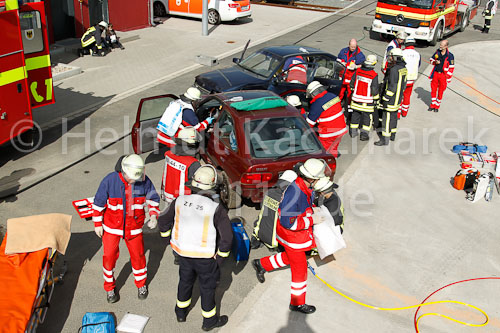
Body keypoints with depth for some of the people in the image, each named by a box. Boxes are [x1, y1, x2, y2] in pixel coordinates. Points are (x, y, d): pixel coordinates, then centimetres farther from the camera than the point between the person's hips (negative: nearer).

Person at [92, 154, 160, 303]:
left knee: (137, 255, 11)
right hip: (112, 226, -1)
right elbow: (98, 202, -8)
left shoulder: (144, 181, -15)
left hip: (134, 227, 1)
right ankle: (109, 288, 30)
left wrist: (153, 215, -16)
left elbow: (153, 199, 1)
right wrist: (97, 224, -2)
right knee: (109, 256, 6)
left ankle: (141, 285, 35)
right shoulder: (109, 181, -20)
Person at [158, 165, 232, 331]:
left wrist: (168, 239, 21)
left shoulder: (180, 201, -10)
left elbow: (164, 221, 4)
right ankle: (209, 320, 34)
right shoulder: (216, 209, -23)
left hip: (182, 251, 4)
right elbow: (227, 236, -21)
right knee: (208, 286, 17)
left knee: (185, 280, 26)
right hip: (205, 256, -4)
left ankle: (181, 312, 46)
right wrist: (220, 257, -6)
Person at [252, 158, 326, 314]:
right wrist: (311, 220, -25)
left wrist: (312, 211, -1)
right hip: (292, 236, -9)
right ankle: (297, 303, 27)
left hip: (300, 232, 9)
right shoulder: (294, 193, -35)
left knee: (291, 257, 30)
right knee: (300, 268, 7)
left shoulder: (304, 186, -6)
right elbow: (287, 221, -32)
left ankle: (261, 264, 45)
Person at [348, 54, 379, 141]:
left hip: (356, 98, 4)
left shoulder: (358, 71, -5)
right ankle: (364, 134, 10)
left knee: (355, 114, 17)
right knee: (367, 116, 8)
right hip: (367, 101, -4)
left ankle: (353, 131, 26)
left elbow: (352, 83, 6)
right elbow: (374, 89, -13)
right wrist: (376, 98, 3)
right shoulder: (374, 75, -17)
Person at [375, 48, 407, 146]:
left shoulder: (394, 69, -22)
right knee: (394, 115, 21)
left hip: (391, 98, -10)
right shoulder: (403, 68, 7)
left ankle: (385, 139, 2)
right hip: (398, 97, 10)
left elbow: (392, 86, -24)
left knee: (387, 117, -3)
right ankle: (392, 134, 34)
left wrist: (385, 98, -20)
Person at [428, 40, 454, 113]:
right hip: (435, 73, 4)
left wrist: (448, 78, -9)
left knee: (440, 92, 5)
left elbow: (451, 68, -7)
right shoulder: (437, 52, 0)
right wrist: (435, 62, -9)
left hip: (443, 75, -4)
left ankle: (437, 106, 19)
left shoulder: (450, 55, -12)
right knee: (433, 90, 8)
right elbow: (431, 59, 15)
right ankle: (433, 105, 22)